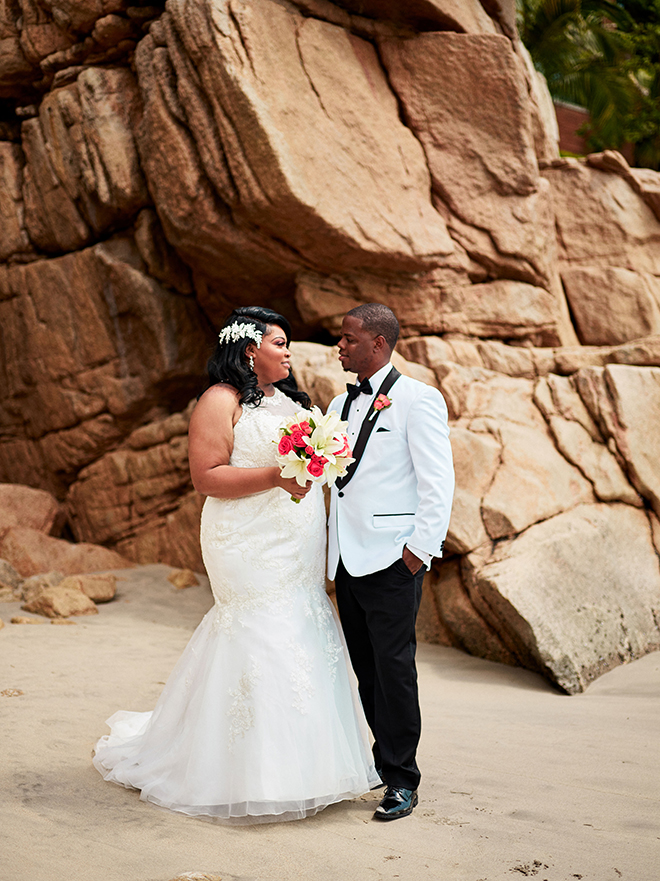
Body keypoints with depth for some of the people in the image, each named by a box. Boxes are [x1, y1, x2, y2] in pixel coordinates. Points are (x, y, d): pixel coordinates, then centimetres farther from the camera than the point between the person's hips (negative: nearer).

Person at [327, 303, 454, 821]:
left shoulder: (417, 399, -5)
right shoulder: (341, 404, 17)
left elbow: (438, 482, -10)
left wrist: (421, 548, -14)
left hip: (392, 560, -7)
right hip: (348, 559, 7)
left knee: (394, 667, -5)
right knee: (366, 668, 12)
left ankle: (402, 781, 4)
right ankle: (385, 758, 24)